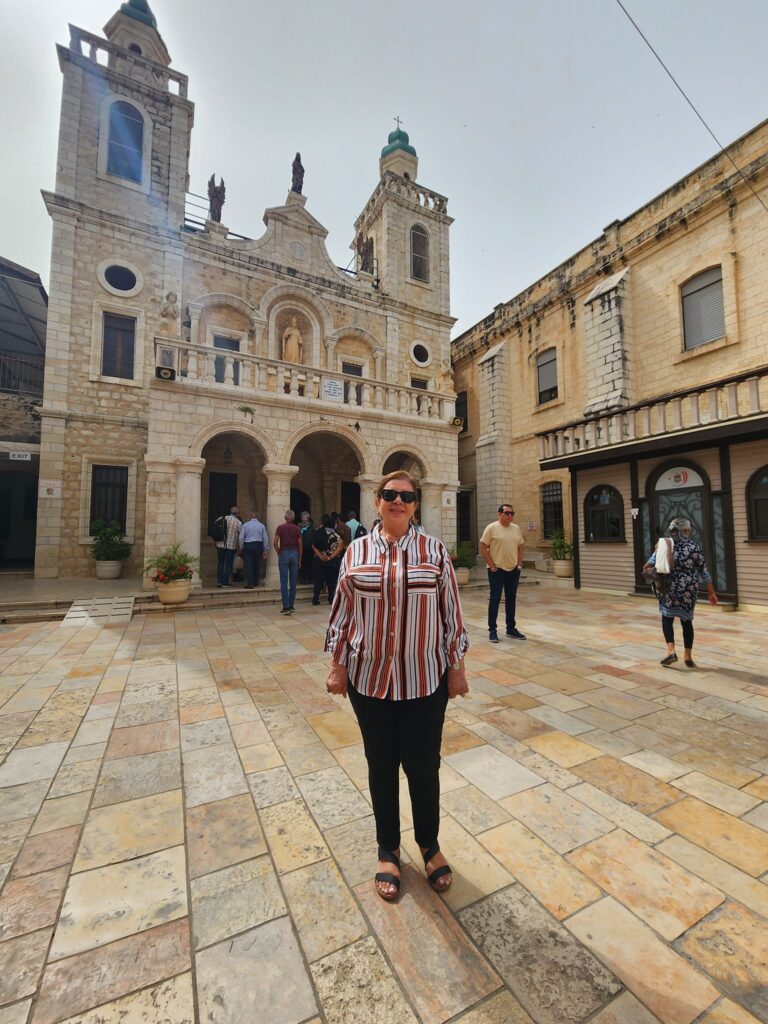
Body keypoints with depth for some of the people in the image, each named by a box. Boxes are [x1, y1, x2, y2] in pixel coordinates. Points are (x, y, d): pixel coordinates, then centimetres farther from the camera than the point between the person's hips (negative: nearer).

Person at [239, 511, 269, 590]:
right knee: (257, 565, 13)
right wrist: (266, 549, 8)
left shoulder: (245, 525, 1)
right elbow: (265, 538, 3)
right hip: (259, 545, 2)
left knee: (248, 565, -2)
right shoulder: (261, 525, 4)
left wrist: (242, 547, 8)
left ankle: (250, 584, -7)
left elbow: (241, 537, -2)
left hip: (248, 546, -2)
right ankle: (255, 582, 22)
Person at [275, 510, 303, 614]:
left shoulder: (280, 527, -1)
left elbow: (275, 543, -8)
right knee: (293, 582, 8)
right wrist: (299, 559, 10)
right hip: (294, 554, 2)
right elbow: (300, 545, 3)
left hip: (284, 553, -2)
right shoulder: (297, 529, 4)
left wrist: (278, 553, 7)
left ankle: (286, 607, -4)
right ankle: (291, 606, 14)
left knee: (284, 582, -1)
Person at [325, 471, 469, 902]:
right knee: (381, 766, 17)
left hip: (425, 680, -1)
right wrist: (337, 666, 4)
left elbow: (452, 612, 0)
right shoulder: (356, 552, -1)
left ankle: (429, 843, 42)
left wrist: (457, 667, 1)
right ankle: (388, 850, 42)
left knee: (424, 766, 12)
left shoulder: (435, 550, -3)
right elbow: (342, 613, 4)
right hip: (369, 678, 1)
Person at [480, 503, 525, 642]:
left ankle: (511, 628, 25)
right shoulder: (491, 528, -8)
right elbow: (483, 548, -10)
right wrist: (492, 566, -12)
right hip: (497, 570, -5)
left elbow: (520, 548, 15)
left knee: (511, 599, 13)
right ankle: (492, 630, 9)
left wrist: (519, 564, 5)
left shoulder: (516, 529, 8)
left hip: (513, 570, 6)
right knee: (494, 599, 0)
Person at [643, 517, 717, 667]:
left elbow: (652, 562, -10)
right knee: (686, 620, 12)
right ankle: (688, 657, 19)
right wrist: (711, 592, 6)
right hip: (689, 589, 1)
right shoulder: (694, 547, -4)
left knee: (667, 618, 13)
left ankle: (671, 651, -2)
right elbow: (703, 572, -1)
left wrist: (644, 569, 12)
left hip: (669, 588, -1)